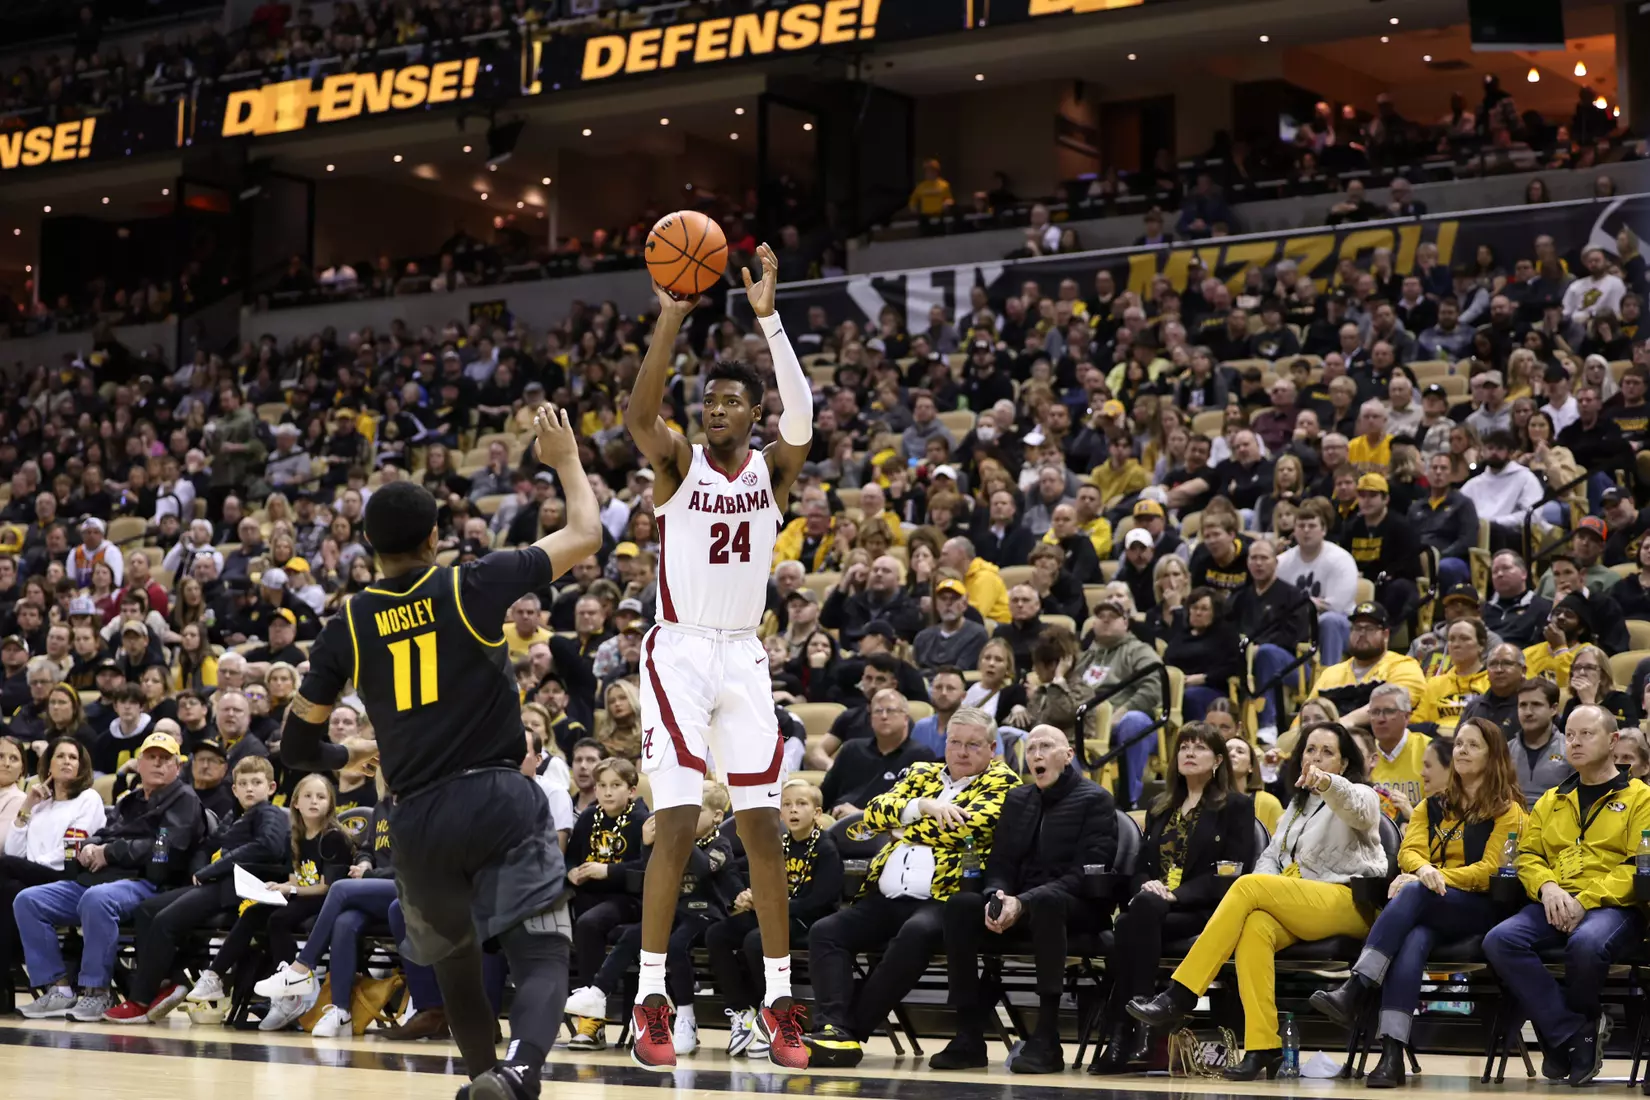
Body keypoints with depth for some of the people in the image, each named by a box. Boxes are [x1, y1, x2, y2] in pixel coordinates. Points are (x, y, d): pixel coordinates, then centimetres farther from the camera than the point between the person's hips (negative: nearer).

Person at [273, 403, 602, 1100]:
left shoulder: (348, 625, 6)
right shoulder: (472, 588, -2)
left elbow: (298, 745, 12)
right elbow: (584, 536, 5)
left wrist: (357, 755, 33)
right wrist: (566, 460, 21)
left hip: (419, 818, 3)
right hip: (500, 796, -3)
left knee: (454, 957, 25)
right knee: (541, 955, -8)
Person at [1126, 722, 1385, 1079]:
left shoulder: (1360, 795, 5)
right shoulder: (1297, 805, 26)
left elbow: (1356, 808, -21)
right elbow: (1271, 855, 18)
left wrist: (1326, 782, -45)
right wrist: (1270, 893, -7)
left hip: (1349, 902, -6)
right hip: (1304, 909, 6)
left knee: (1247, 887, -26)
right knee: (1255, 926, -31)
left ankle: (1179, 997, -28)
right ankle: (1263, 1047, -40)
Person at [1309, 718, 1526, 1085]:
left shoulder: (1507, 811, 9)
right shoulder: (1432, 806, 24)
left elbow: (1491, 870, -2)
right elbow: (1409, 851, 9)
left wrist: (1437, 878, -14)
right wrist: (1424, 869, -16)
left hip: (1481, 909, -3)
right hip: (1430, 911, 3)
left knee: (1412, 893, -34)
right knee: (1412, 940, -34)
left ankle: (1354, 991, -44)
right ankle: (1392, 1055, -49)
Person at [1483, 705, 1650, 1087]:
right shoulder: (1551, 801, 24)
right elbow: (1527, 854, 20)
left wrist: (1585, 901, -15)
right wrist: (1548, 886, -4)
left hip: (1613, 906, -5)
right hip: (1554, 907, 5)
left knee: (1586, 942, -40)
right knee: (1500, 940, -27)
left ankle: (1560, 1033, -10)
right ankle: (1575, 1038, -22)